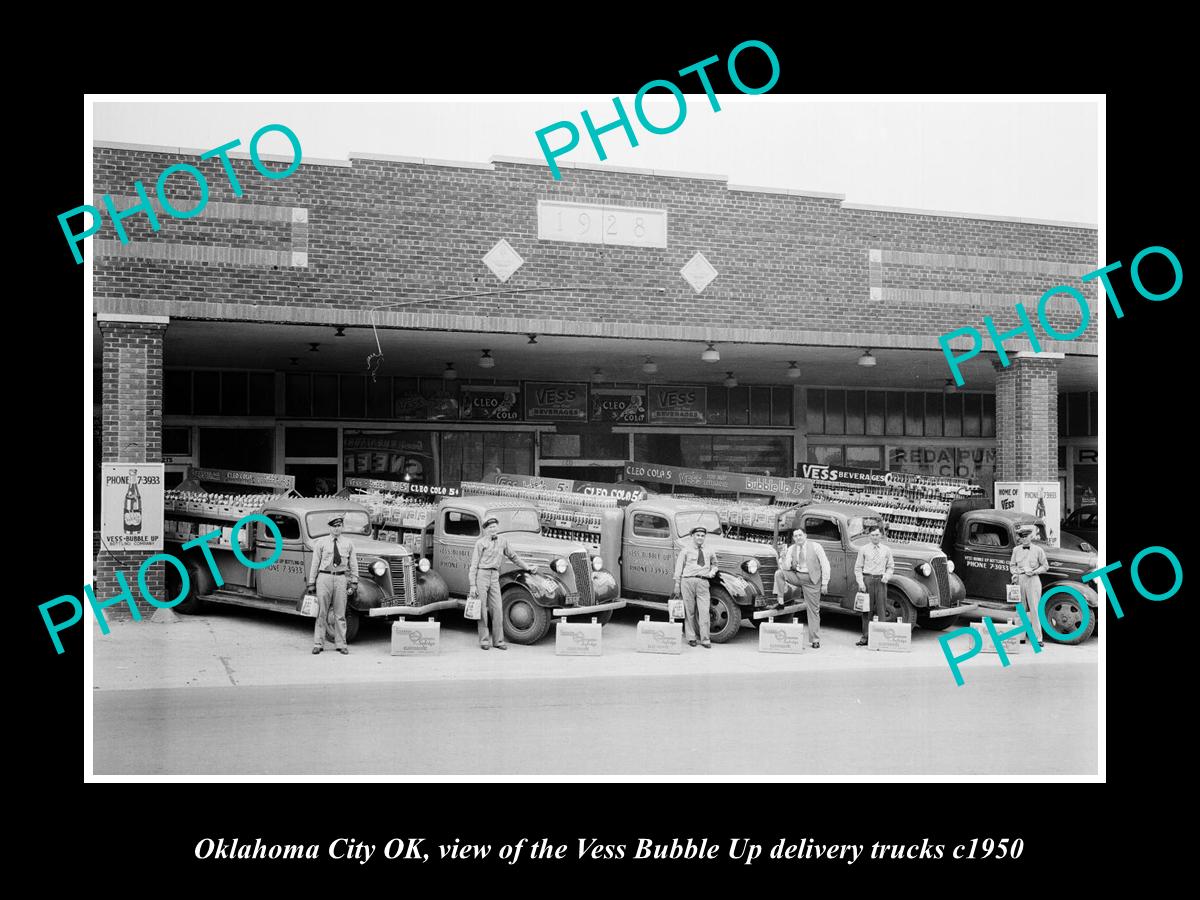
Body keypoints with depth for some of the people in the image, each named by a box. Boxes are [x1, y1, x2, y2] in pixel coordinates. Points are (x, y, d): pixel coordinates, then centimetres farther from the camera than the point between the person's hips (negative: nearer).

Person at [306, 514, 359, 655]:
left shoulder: (348, 543, 8)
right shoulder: (321, 542, 5)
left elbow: (353, 564, 10)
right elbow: (315, 563, 5)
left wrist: (354, 582, 3)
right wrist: (311, 583, 3)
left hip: (341, 578, 1)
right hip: (324, 577, -1)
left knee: (340, 614, 4)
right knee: (321, 613, 0)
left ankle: (341, 645, 10)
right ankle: (318, 644, 5)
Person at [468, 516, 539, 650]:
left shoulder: (502, 540, 12)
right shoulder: (480, 543, -1)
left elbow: (513, 556, 26)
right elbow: (474, 564, -2)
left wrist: (527, 567, 30)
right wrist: (472, 585, -9)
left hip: (494, 577, 4)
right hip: (481, 575, -4)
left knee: (497, 609, 0)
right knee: (482, 609, -1)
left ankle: (498, 641, 6)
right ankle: (484, 641, 5)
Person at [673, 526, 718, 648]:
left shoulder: (709, 552, 18)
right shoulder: (685, 551, 9)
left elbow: (714, 564, 34)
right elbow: (679, 568, 8)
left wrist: (712, 572, 11)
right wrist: (677, 584, 2)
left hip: (703, 582, 2)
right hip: (688, 581, -2)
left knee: (704, 611, -6)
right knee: (689, 611, 1)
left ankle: (705, 640, -2)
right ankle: (690, 638, 9)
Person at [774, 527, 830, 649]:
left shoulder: (816, 547, -7)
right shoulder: (791, 549, 3)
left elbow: (825, 565, -6)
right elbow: (786, 568, -3)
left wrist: (824, 583, -10)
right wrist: (784, 558, -23)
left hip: (811, 580, -3)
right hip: (796, 576, 3)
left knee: (813, 610, -1)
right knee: (779, 573, -21)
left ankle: (815, 640, 6)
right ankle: (780, 601, -11)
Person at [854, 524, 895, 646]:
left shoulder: (886, 550, 9)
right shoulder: (864, 549, 5)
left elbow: (890, 566, 15)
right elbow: (858, 567, 6)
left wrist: (887, 576, -5)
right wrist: (860, 582, -5)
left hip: (881, 581, 1)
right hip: (867, 579, -1)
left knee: (880, 609, -1)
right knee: (867, 609, 1)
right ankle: (865, 637, 4)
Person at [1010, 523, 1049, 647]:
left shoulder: (1038, 550, -1)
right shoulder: (1016, 550, 9)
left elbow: (1045, 566, 4)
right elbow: (1012, 565, 17)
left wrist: (1034, 572, -10)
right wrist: (1014, 574, -2)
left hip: (1033, 580, -3)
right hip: (1019, 580, 3)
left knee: (1034, 610, -5)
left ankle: (1038, 638, -4)